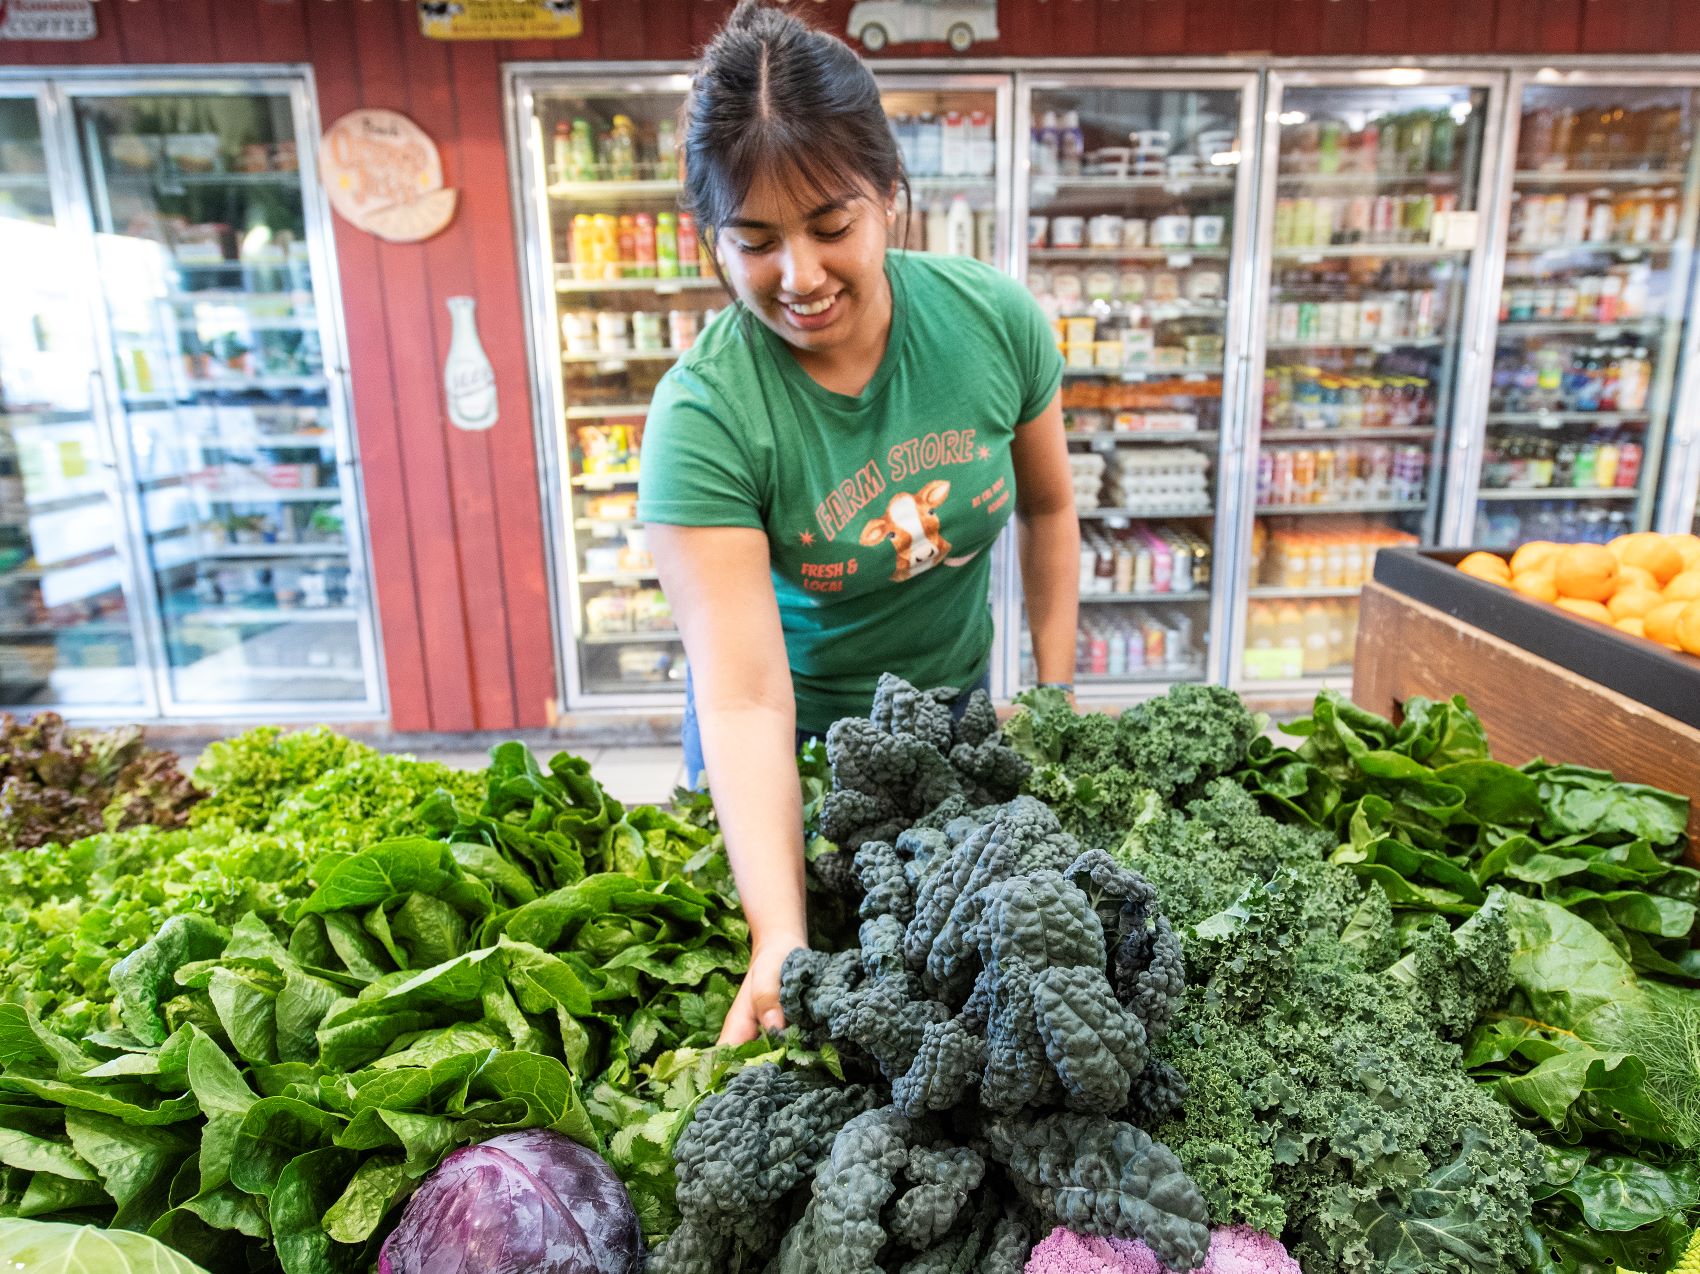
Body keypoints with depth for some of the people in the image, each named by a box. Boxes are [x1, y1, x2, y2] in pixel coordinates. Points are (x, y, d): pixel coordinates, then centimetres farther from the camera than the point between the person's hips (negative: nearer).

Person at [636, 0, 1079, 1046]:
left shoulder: (996, 320, -19)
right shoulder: (704, 412, -28)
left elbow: (1049, 507, -2)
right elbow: (744, 694, -34)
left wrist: (1057, 697, -1)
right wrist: (781, 944, -42)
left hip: (956, 696, 3)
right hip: (795, 731, -2)